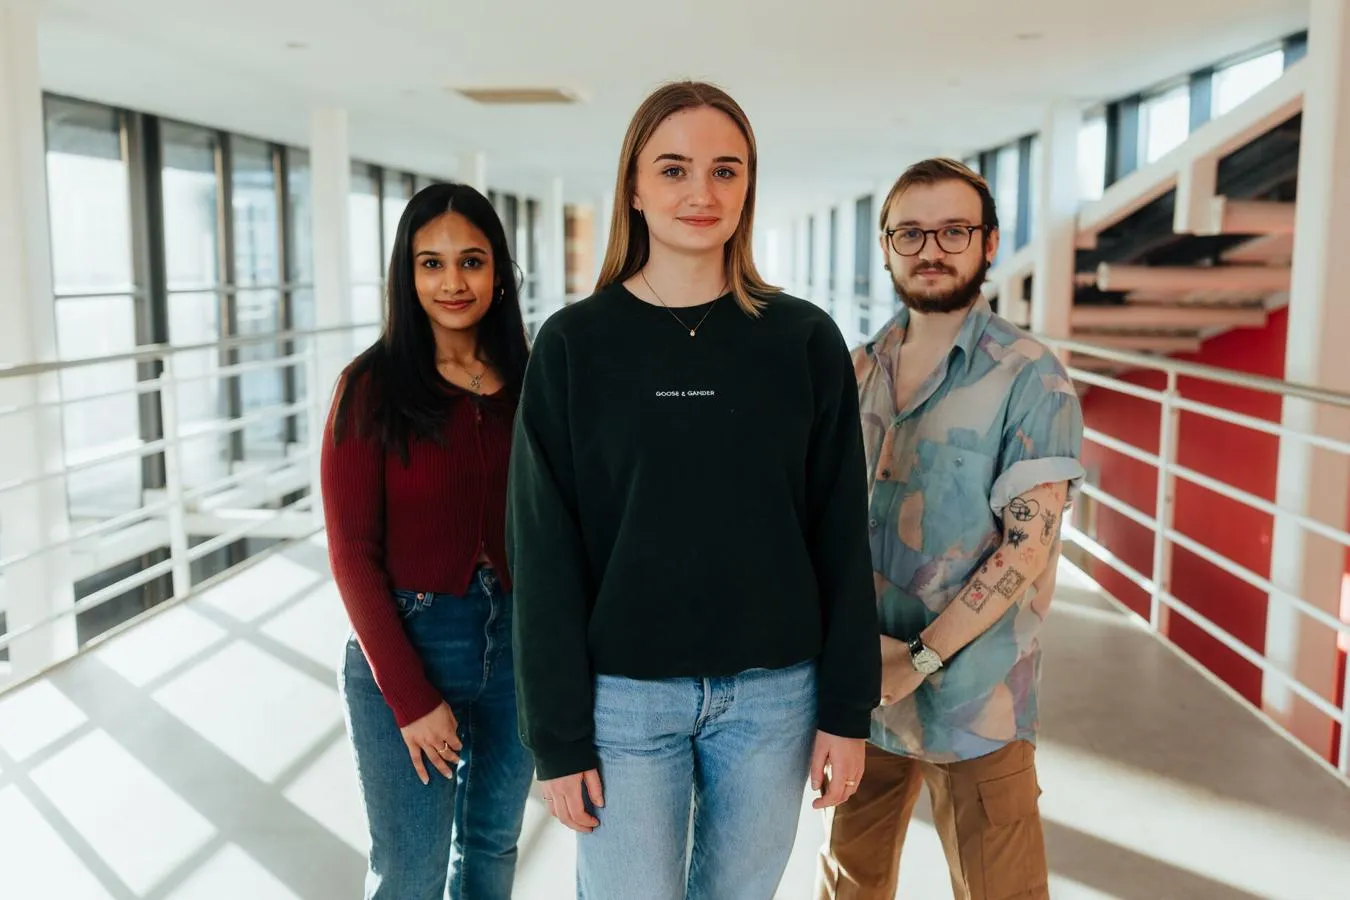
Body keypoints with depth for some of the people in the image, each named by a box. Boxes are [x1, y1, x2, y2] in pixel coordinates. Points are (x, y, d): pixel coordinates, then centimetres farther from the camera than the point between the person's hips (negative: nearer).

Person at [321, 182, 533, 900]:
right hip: (404, 650, -3)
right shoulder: (372, 387, -9)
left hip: (516, 645, 4)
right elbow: (352, 553, -10)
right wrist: (410, 697, -13)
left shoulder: (527, 383, 2)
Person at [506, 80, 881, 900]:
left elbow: (842, 535, 1)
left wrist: (847, 706, -1)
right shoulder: (574, 345, -4)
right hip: (626, 694, -1)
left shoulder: (806, 340, -1)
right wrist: (558, 733, -6)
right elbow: (545, 552, -4)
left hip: (772, 692, 2)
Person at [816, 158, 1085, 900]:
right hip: (862, 686, 4)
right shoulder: (860, 370, 5)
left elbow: (1028, 545, -14)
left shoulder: (1030, 378, -9)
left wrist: (921, 658, -17)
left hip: (974, 699, -4)